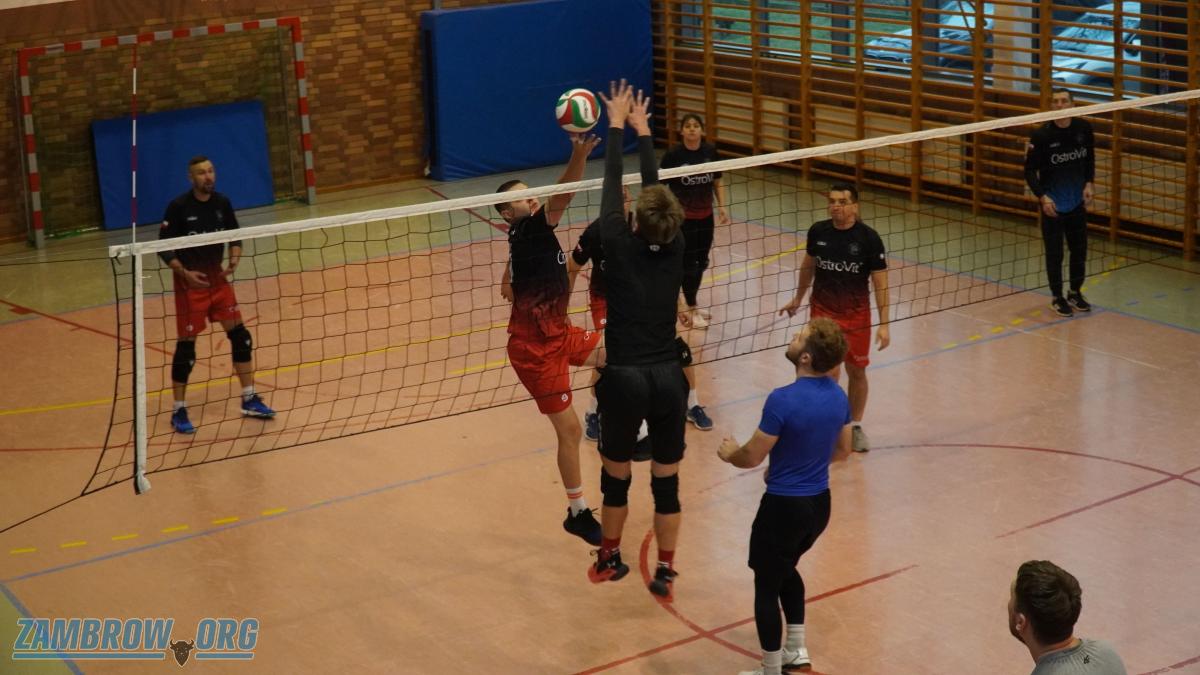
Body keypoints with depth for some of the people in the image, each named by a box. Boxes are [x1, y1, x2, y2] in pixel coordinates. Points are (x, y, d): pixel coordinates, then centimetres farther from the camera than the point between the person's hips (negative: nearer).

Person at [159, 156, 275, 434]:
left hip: (218, 279, 5)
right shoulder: (178, 207, -14)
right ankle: (179, 411, 9)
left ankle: (249, 400, 17)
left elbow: (235, 238, 11)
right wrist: (184, 272, -23)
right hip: (190, 283, -5)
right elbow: (164, 248, -11)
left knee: (240, 336, 4)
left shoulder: (222, 203, 0)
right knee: (186, 345, -1)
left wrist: (233, 262, -7)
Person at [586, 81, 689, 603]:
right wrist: (642, 130, 20)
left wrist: (617, 125, 11)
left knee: (616, 476, 16)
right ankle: (665, 570, 18)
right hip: (669, 379, 2)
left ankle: (609, 558, 32)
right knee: (666, 479, 11)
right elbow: (656, 188, 11)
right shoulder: (675, 251, -1)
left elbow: (612, 185, 1)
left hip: (624, 379, -2)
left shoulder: (620, 248, -9)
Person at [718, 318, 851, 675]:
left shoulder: (783, 400, -25)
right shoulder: (839, 395, -3)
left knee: (766, 585, 9)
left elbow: (752, 457, -17)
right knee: (786, 569, 30)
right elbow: (843, 449, 11)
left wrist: (730, 453, 6)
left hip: (784, 507, -7)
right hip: (820, 503, 7)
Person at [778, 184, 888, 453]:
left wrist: (883, 324, -14)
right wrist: (798, 299, 22)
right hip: (822, 312, 1)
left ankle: (855, 426, 30)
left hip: (857, 315, -1)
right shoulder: (818, 231, -6)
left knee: (856, 371, 11)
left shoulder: (868, 238, -13)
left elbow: (880, 283, -10)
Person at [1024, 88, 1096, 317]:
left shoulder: (1084, 128, -6)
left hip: (1078, 202, 4)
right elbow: (1030, 170, -12)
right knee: (1054, 253, 5)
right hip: (1052, 204, -4)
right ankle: (1057, 297, 23)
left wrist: (1089, 183, -1)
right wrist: (1042, 196, -23)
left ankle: (1075, 293, 34)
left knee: (1079, 250, 14)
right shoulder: (1041, 135, -18)